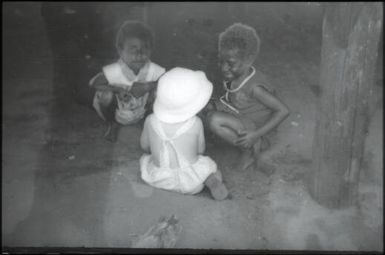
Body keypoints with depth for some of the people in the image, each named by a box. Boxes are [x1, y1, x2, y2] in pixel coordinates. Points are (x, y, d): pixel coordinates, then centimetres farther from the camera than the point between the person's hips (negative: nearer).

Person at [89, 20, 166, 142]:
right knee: (106, 96, -32)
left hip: (139, 112, 2)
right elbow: (94, 83, -21)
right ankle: (113, 124, 5)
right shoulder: (114, 71, -32)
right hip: (118, 113, -2)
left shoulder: (153, 70, -28)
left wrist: (147, 86, -34)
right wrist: (117, 89, -34)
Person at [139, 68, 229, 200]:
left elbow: (144, 146, 3)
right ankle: (211, 180, -7)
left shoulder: (151, 121, -12)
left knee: (145, 158, 32)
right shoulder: (195, 123, -17)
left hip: (159, 180, 2)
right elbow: (200, 150, -3)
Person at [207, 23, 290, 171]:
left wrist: (256, 134, -29)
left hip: (257, 127, -9)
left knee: (215, 121, -27)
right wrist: (217, 106, -7)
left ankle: (249, 149, -7)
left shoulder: (254, 87, -30)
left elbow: (283, 111, -28)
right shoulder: (234, 75, -7)